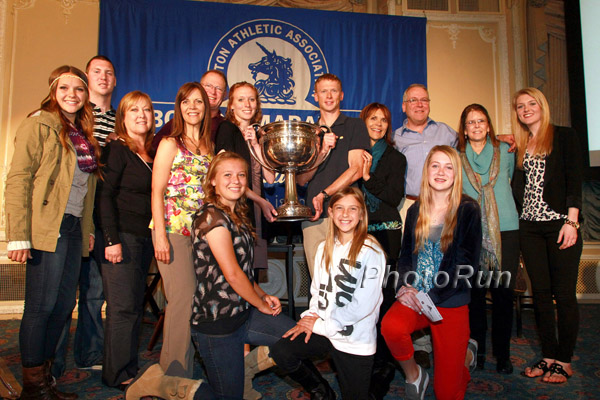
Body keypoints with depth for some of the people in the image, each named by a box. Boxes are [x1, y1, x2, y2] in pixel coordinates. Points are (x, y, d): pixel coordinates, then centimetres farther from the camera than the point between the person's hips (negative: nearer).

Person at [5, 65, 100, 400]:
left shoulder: (84, 134, 17)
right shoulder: (39, 125, -4)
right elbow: (18, 181, -10)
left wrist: (89, 228, 15)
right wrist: (19, 235, -16)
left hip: (74, 228, 7)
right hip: (47, 227, -7)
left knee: (65, 303, 11)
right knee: (42, 305, -1)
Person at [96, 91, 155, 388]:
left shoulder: (152, 152, 14)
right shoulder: (117, 149, -6)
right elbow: (104, 196, -11)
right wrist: (111, 239, -17)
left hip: (145, 238, 7)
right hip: (123, 237, -7)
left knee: (135, 306, 11)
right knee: (124, 307, -2)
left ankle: (129, 368, 22)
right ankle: (117, 374, 11)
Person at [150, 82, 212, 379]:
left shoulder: (208, 147, 15)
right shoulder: (171, 144, 0)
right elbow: (157, 192, -5)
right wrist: (160, 235, -14)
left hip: (202, 232, 6)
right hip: (174, 231, -5)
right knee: (183, 298, -7)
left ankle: (185, 368, 24)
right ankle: (175, 373, 9)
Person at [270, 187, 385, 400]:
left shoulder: (371, 252, -13)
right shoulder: (325, 248, 7)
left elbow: (364, 304, -17)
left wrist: (322, 326, -13)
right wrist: (310, 317, -5)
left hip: (355, 340, -4)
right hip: (323, 330, 5)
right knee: (281, 352, -15)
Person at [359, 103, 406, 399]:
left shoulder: (395, 158, 11)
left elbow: (395, 196, -1)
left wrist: (369, 177, -10)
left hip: (385, 232, -2)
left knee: (383, 293, -6)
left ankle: (385, 361, 5)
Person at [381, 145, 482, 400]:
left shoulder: (468, 210, -4)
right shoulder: (415, 211, 8)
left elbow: (467, 264, -9)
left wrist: (431, 297, -16)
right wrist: (406, 286, -7)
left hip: (451, 303, -2)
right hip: (415, 297, 3)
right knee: (390, 326, -32)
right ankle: (414, 376, 0)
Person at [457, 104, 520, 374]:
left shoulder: (505, 151, 10)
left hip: (505, 230, 1)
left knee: (503, 293, 1)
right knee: (475, 293, 2)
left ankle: (502, 353, 16)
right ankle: (477, 349, 17)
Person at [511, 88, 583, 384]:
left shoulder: (564, 137, 3)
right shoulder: (518, 146, 15)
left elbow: (574, 180, -4)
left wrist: (571, 221, -12)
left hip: (560, 223, -4)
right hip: (529, 227, 4)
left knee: (564, 294, -1)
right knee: (540, 293, 7)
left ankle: (564, 361, 11)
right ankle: (548, 356, 18)